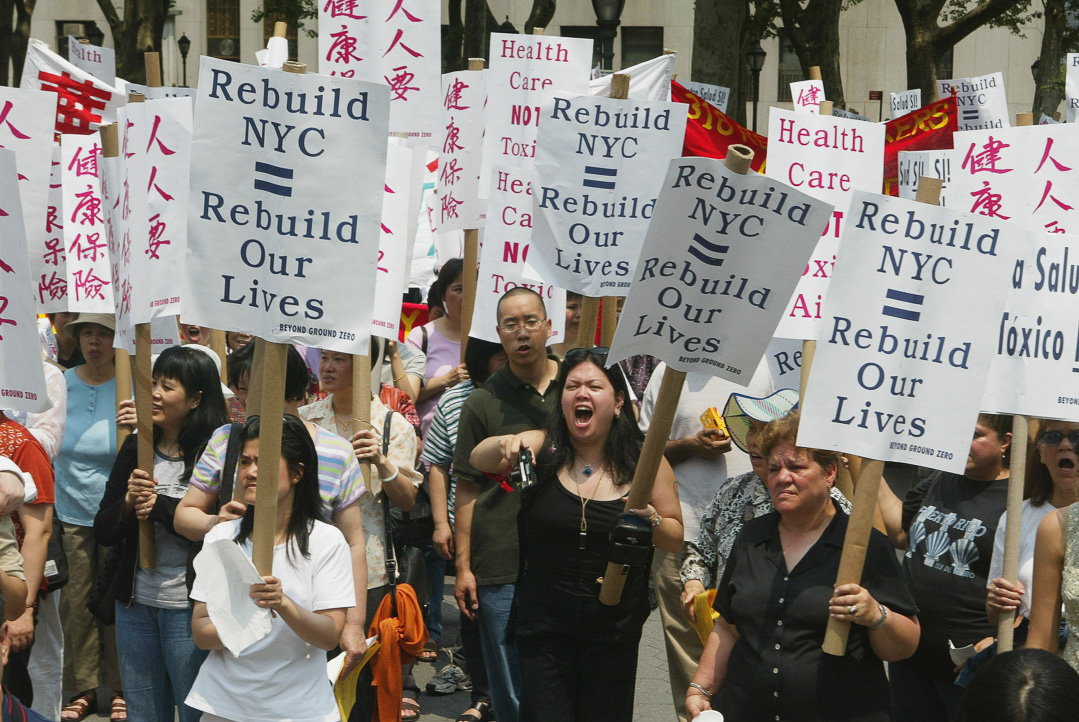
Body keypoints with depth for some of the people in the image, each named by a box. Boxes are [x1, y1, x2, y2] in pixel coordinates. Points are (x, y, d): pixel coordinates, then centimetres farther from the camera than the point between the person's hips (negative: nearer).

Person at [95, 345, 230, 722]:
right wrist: (129, 503, -14)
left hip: (189, 608, -5)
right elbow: (103, 531, 5)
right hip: (136, 602, 5)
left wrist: (160, 504, -18)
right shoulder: (137, 446, 5)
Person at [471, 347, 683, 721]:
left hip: (614, 627, 0)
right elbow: (478, 460, -18)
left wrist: (652, 520, -19)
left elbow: (676, 540, 2)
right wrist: (505, 445, -39)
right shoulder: (543, 448, -4)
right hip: (544, 620, 0)